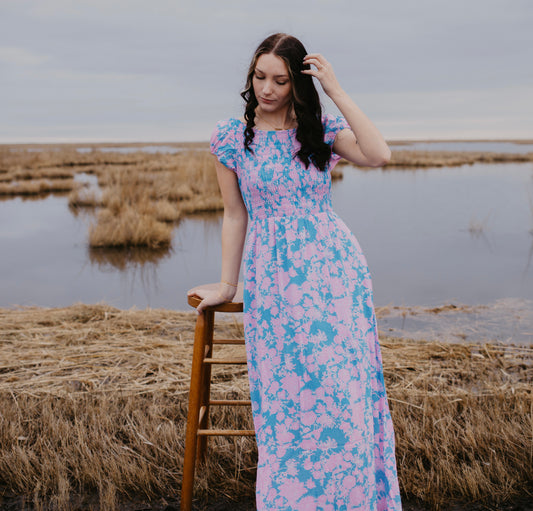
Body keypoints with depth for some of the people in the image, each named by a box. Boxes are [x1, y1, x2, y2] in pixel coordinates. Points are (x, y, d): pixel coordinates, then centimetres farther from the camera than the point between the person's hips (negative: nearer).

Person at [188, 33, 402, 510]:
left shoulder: (323, 129, 4)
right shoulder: (230, 136, 4)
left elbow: (378, 154, -15)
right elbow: (235, 215, 10)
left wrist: (336, 90, -12)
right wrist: (227, 285, 13)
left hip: (334, 271, 1)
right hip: (272, 280, 0)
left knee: (341, 390, -1)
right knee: (285, 398, 1)